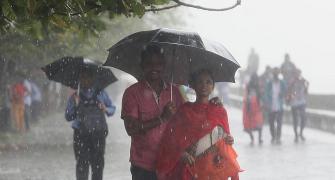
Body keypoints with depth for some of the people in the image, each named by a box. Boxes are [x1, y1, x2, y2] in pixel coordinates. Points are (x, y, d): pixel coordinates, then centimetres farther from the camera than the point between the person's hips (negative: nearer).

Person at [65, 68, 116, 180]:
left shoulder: (101, 94, 9)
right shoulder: (74, 97, 7)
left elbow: (112, 108, 15)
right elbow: (68, 117, 3)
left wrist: (106, 109, -6)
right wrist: (76, 105, -13)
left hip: (98, 134, 1)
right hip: (81, 135, -1)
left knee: (98, 163, 1)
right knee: (82, 164, -5)